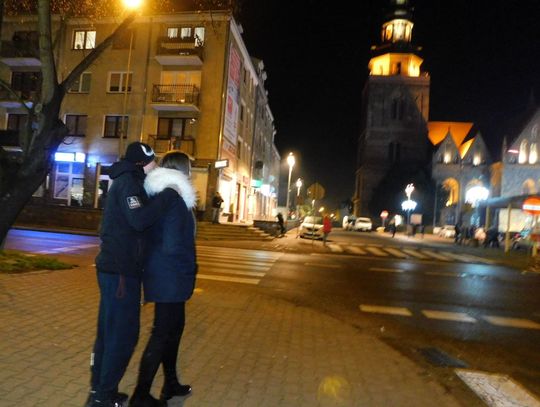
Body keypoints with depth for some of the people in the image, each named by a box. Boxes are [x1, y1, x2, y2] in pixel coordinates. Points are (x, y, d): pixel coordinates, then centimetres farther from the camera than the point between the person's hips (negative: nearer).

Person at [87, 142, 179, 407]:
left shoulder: (126, 182, 18)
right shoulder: (128, 182, -13)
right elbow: (140, 220, -27)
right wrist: (169, 195, -20)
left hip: (114, 267, 10)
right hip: (121, 270, -10)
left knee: (109, 330, 17)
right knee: (124, 333, -2)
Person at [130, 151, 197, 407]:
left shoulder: (160, 196, 10)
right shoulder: (173, 199, -20)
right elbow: (172, 246, -24)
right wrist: (188, 270, -10)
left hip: (167, 276, 10)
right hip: (170, 278, -10)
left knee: (174, 327, 21)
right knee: (162, 333, 2)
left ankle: (171, 383, 35)